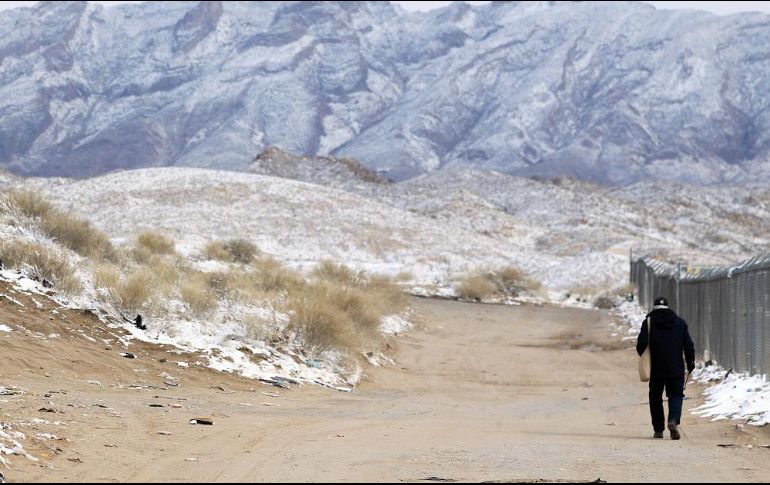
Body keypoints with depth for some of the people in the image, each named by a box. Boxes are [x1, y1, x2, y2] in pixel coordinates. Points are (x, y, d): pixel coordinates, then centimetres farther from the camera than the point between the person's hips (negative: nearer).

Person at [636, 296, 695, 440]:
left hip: (656, 369, -1)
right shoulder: (680, 322, 5)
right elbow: (689, 345, 4)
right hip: (676, 369, 1)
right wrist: (690, 363, 13)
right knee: (676, 394, 7)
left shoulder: (649, 322, -2)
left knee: (655, 397, 11)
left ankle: (658, 430, 12)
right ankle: (673, 420, -20)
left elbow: (642, 343, -11)